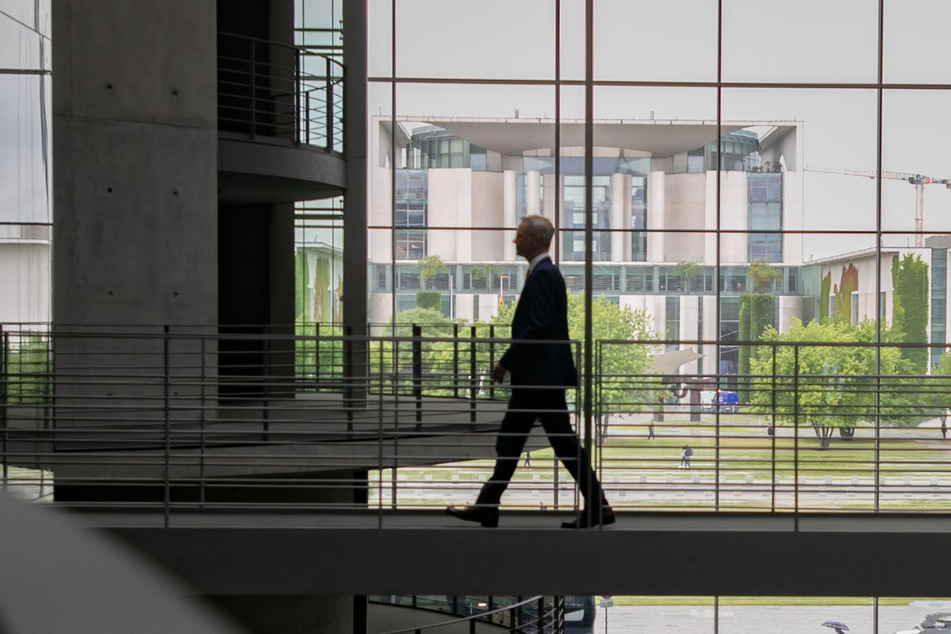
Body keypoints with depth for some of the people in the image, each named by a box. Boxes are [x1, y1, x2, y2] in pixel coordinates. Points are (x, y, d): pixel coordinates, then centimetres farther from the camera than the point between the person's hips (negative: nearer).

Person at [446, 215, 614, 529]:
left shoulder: (543, 275, -15)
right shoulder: (544, 273, 16)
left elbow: (538, 326, -23)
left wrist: (506, 362, -17)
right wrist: (511, 363, 20)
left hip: (543, 376, -11)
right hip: (534, 377, 11)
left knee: (565, 442, -4)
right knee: (509, 441, 9)